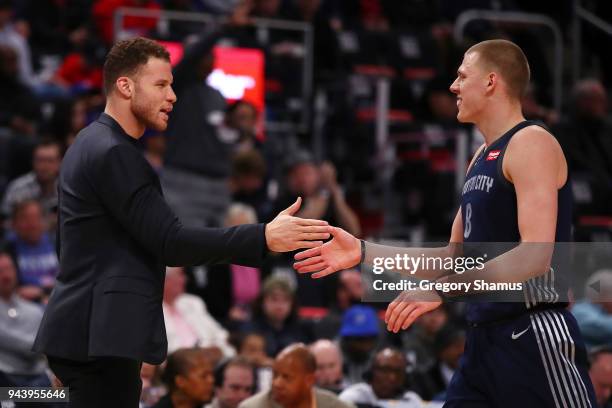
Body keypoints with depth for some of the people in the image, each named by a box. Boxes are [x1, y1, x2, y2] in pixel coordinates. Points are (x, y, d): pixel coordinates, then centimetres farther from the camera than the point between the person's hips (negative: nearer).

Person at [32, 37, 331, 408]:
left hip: (90, 331, 10)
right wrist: (265, 237, -23)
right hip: (100, 337, -10)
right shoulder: (113, 153, -15)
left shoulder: (96, 144, 18)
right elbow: (169, 242, -21)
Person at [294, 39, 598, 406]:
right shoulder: (482, 158, 19)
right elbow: (454, 257, 23)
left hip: (534, 337, -9)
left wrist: (440, 290, -28)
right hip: (486, 337, 9)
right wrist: (363, 252, 18)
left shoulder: (531, 143, -10)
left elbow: (535, 256, -23)